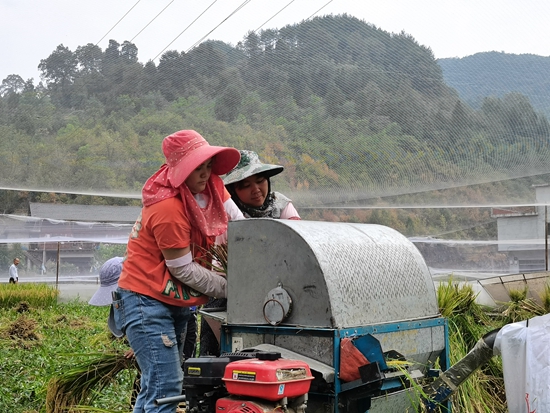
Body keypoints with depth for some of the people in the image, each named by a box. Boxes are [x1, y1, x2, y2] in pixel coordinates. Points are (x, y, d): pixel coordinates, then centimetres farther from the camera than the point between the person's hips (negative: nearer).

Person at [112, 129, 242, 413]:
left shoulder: (210, 184, 1)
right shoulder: (168, 209, -23)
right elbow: (183, 270, -17)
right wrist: (230, 288, -10)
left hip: (175, 302, 9)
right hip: (146, 301, -9)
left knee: (154, 389, 14)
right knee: (166, 389, -13)